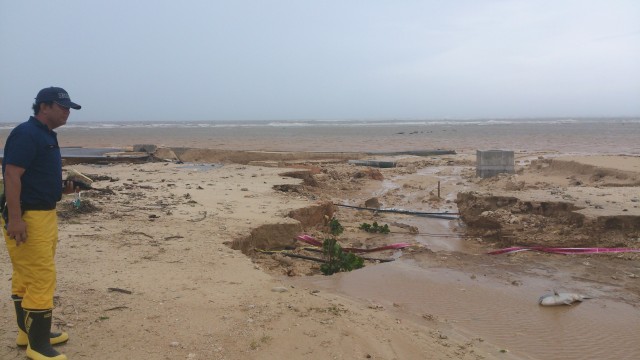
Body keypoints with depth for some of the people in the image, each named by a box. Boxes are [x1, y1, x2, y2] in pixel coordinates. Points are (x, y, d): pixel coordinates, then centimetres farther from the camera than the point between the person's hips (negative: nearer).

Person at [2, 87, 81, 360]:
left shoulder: (47, 135, 15)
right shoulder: (26, 133, -15)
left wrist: (63, 187, 9)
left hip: (45, 214, 10)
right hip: (26, 218, -10)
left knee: (27, 278, 18)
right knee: (42, 278, -7)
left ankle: (29, 331, 29)